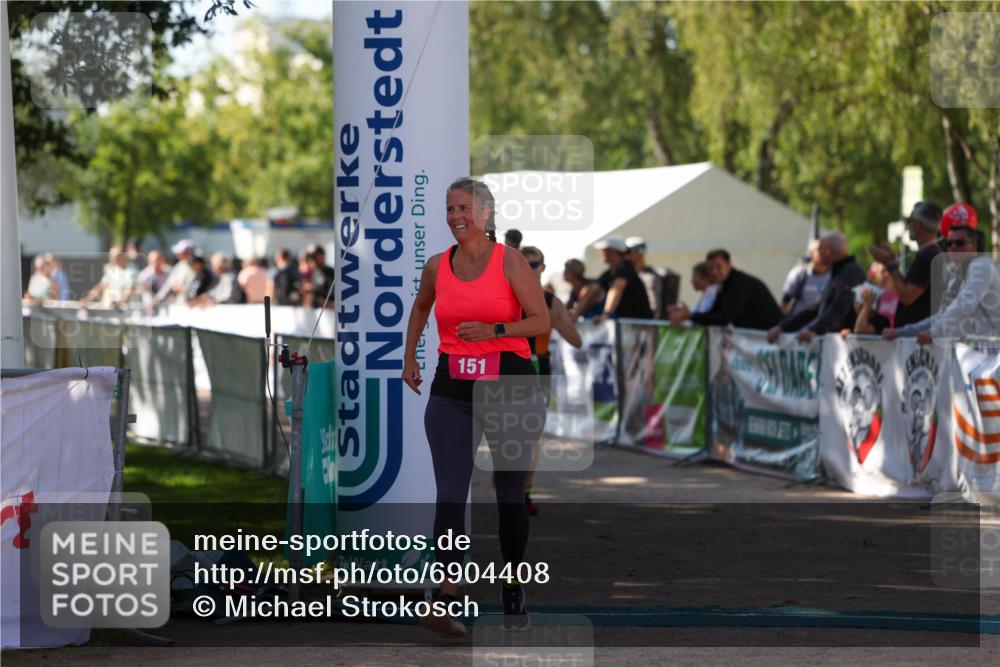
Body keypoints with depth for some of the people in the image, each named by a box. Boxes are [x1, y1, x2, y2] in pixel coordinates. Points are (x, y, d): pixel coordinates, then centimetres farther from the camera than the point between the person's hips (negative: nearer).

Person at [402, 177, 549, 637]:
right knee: (450, 493, -13)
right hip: (452, 389, 2)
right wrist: (409, 357, 20)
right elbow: (421, 308, 26)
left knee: (510, 495, 9)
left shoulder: (510, 262, -5)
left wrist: (494, 331, -22)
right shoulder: (437, 267, 5)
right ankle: (447, 601, -22)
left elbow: (542, 321, -9)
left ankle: (513, 591, 27)